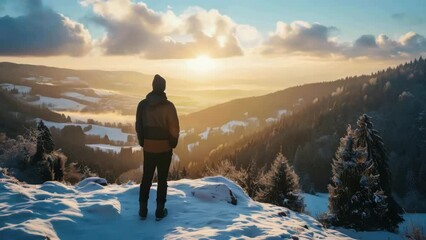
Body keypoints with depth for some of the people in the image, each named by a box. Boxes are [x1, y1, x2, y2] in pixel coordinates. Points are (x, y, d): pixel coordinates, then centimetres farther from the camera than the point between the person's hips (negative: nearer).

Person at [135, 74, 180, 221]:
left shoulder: (143, 104, -2)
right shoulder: (168, 106, -14)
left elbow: (138, 126, 4)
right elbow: (174, 128, -12)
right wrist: (173, 143, 5)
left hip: (148, 148, 3)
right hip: (164, 148, -3)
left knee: (146, 178, 14)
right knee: (162, 179, 7)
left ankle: (143, 210, 19)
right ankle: (160, 211, 13)